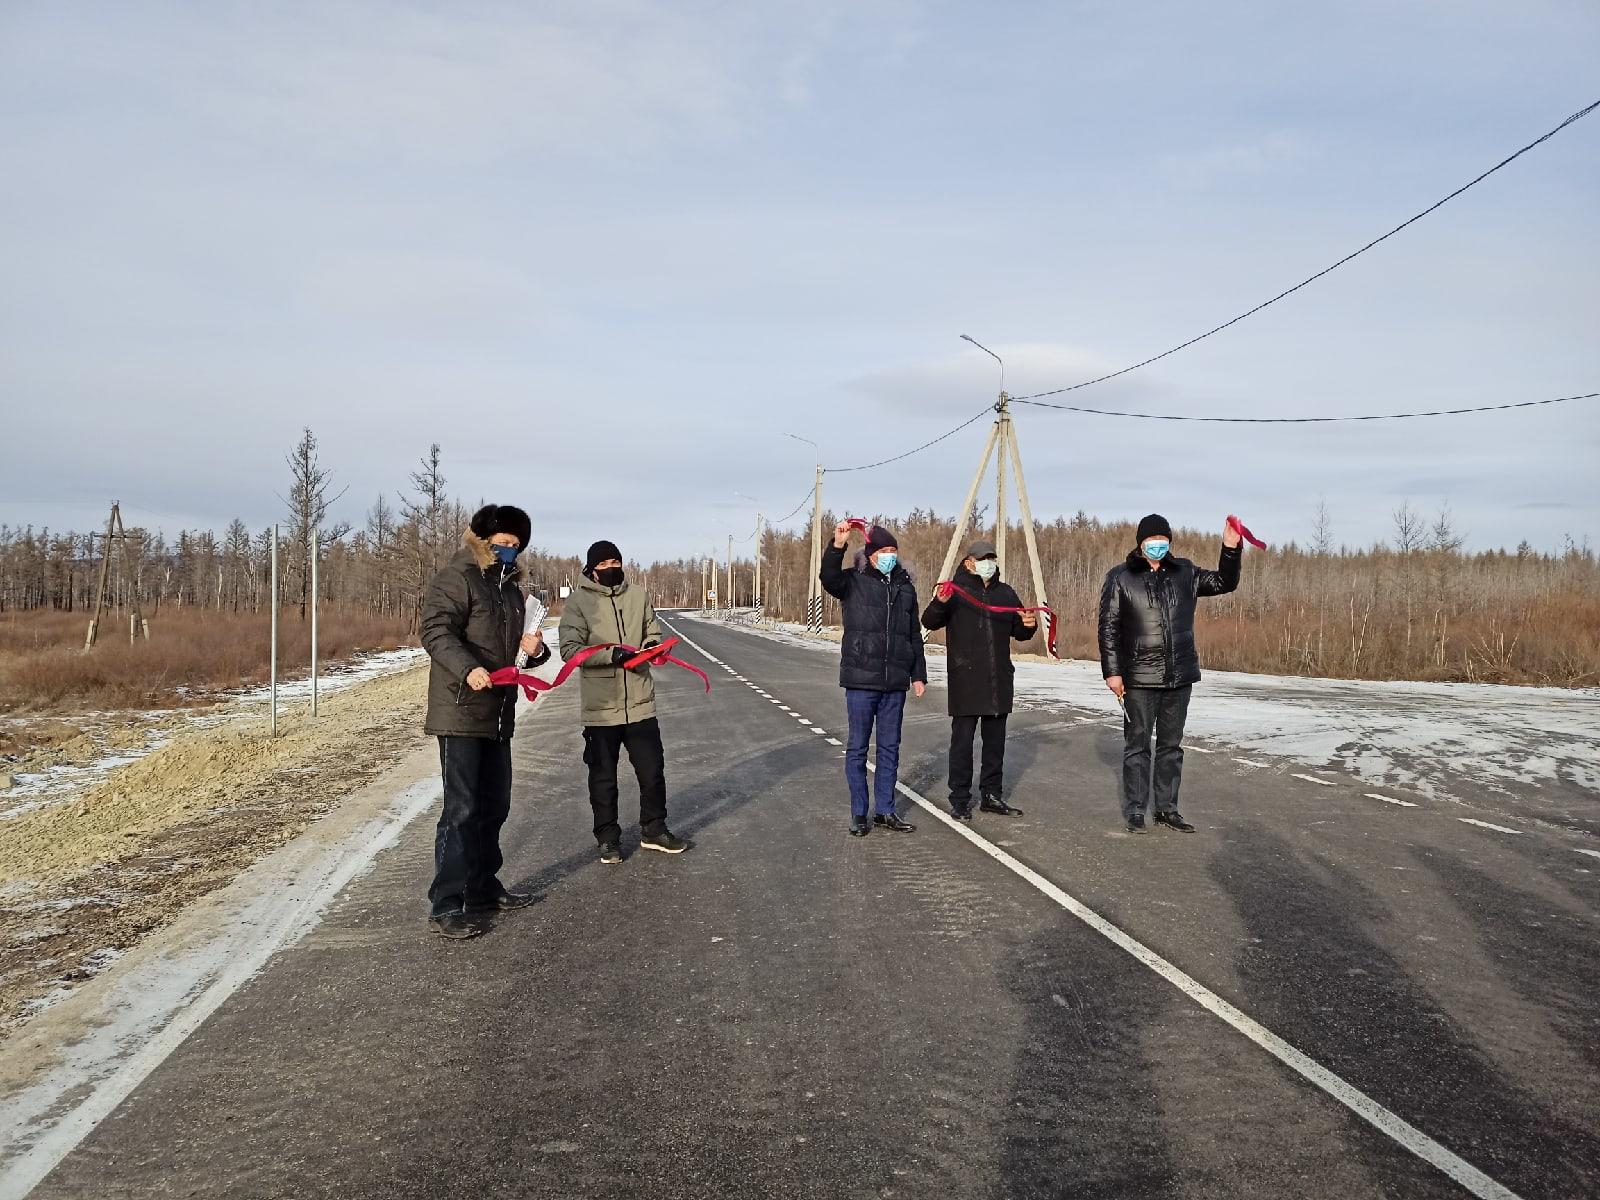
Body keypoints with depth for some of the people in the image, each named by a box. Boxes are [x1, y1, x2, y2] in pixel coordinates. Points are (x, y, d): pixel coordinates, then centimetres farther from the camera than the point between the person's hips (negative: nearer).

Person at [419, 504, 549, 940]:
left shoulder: (509, 586, 19)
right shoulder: (456, 579, -8)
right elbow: (435, 631, -19)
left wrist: (535, 648, 0)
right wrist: (467, 668, -36)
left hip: (498, 714, 9)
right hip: (461, 713, -9)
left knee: (494, 805, 15)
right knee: (462, 809, -9)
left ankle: (483, 887, 28)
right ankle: (446, 906, -4)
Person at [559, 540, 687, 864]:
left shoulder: (638, 595, 4)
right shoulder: (579, 601, -5)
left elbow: (653, 633, 15)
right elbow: (570, 650, -11)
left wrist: (651, 648, -8)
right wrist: (612, 654, -22)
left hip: (640, 703, 3)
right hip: (601, 707, -3)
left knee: (653, 771, 11)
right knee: (603, 778, 9)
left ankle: (653, 830, 28)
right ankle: (608, 839, 23)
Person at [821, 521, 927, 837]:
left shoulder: (905, 586, 11)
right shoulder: (854, 582, -1)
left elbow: (914, 635, 17)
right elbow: (829, 578, -25)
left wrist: (918, 675, 14)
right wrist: (837, 546, -39)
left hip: (895, 682, 4)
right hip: (861, 679, -4)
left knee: (890, 748, 11)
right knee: (858, 747, 3)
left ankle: (886, 811, 22)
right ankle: (858, 814, 13)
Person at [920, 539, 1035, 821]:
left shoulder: (1006, 593, 13)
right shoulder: (956, 590, -2)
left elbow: (1019, 633, 21)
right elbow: (930, 622, -12)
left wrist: (1029, 625, -2)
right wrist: (940, 603, -33)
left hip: (999, 681, 5)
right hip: (965, 679, -5)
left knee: (995, 740, 12)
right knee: (962, 739, -1)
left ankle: (991, 795, 23)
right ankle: (960, 800, 7)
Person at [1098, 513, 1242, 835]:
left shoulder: (1184, 573, 7)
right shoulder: (1120, 578, -4)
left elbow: (1224, 583, 14)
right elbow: (1108, 628, -5)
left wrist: (1231, 549, -3)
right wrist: (1112, 671, -10)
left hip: (1180, 676, 4)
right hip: (1140, 677, -4)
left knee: (1171, 745, 12)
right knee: (1137, 746, 3)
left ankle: (1167, 808, 22)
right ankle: (1135, 812, 10)